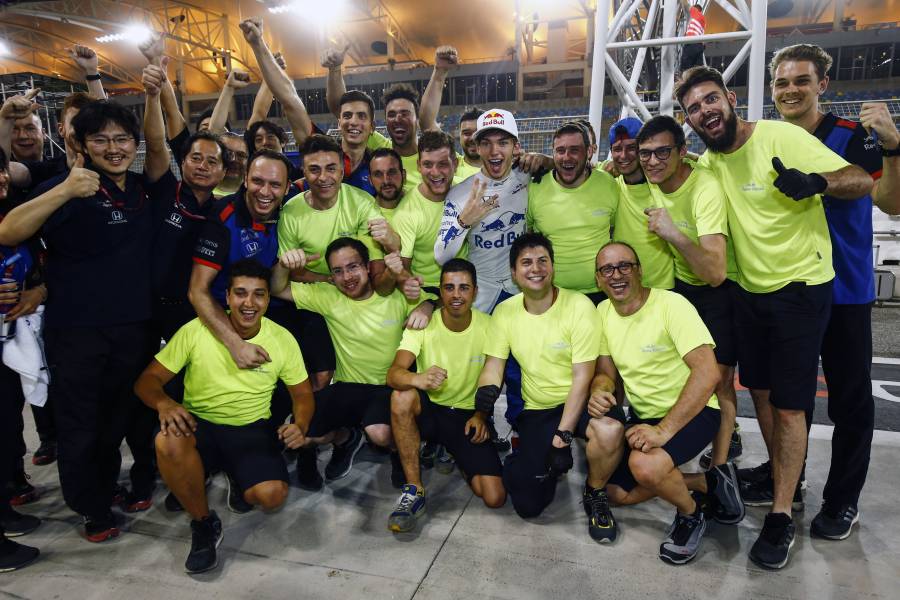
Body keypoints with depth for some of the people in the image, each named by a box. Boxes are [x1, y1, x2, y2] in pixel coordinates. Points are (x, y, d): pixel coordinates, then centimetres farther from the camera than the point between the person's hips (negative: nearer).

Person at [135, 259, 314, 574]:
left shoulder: (282, 339, -5)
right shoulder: (196, 331, -10)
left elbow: (302, 393, 6)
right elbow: (148, 379, -5)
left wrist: (300, 426, -17)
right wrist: (164, 403, -28)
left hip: (251, 430, 1)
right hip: (198, 424, 0)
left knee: (273, 495, -25)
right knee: (168, 441, -36)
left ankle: (238, 478, 16)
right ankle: (203, 523, -7)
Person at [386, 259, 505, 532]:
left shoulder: (488, 327, -9)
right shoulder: (423, 325, -13)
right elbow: (393, 374, -27)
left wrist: (481, 415, -10)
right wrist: (417, 379, -50)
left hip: (467, 414, 1)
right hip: (428, 409, -1)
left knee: (495, 498, -13)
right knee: (401, 397, -37)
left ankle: (458, 459, 22)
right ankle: (414, 490, -21)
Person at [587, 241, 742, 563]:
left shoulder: (671, 305, -21)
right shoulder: (603, 312, 0)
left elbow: (707, 372, -28)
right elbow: (606, 372, 8)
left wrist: (664, 430, -32)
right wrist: (599, 390, -18)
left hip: (691, 412, -7)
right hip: (643, 415, 8)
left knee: (644, 465, -33)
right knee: (617, 493, -2)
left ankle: (691, 514, 1)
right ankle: (706, 482, 15)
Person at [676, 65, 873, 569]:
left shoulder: (782, 137, -16)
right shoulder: (709, 161, 3)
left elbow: (862, 182, -18)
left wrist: (815, 181, -38)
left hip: (801, 287, -6)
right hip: (750, 289, 7)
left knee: (788, 405, -3)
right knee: (760, 390, 15)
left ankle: (782, 517, 11)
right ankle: (786, 479, 36)